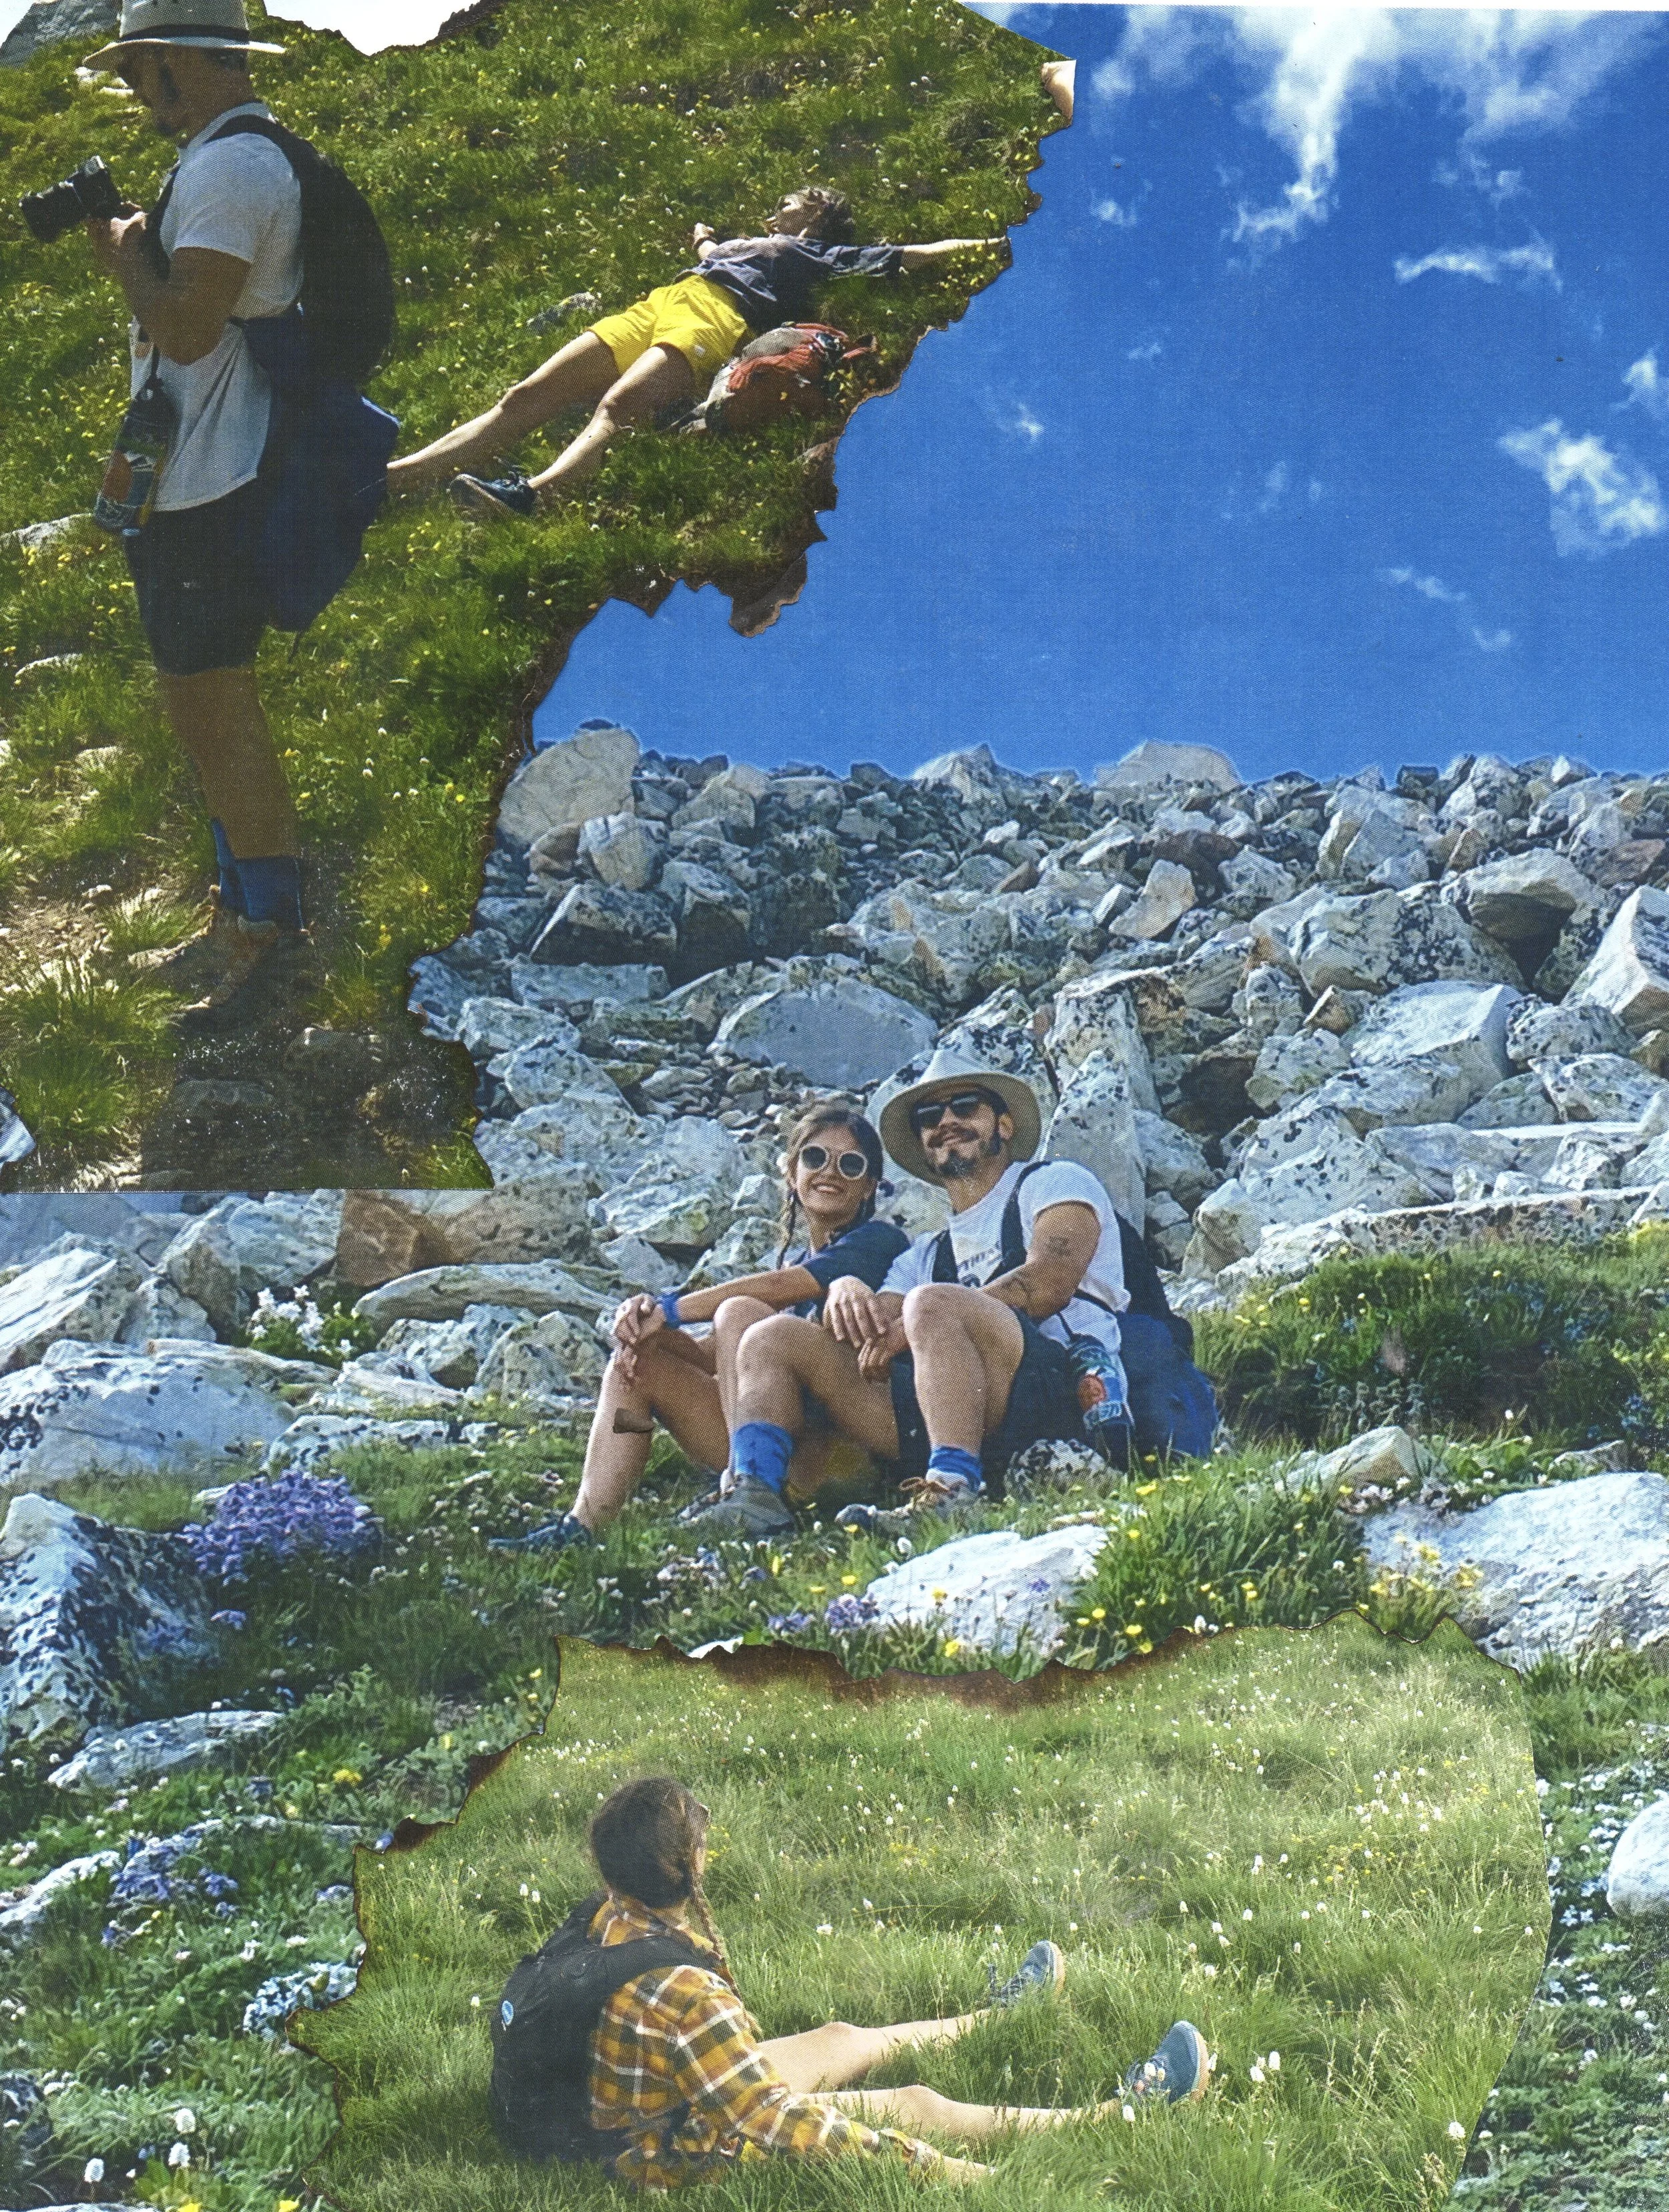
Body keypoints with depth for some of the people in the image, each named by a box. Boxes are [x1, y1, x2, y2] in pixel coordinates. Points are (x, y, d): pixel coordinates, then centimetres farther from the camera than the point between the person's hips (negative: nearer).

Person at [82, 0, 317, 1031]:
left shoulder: (228, 169, -18)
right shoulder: (248, 157, 16)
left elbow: (187, 325, -23)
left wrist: (128, 252, -10)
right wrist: (138, 248, 10)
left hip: (211, 490, -11)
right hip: (197, 481, 11)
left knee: (216, 709, -5)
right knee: (209, 707, 17)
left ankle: (276, 934, 1)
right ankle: (243, 915, 27)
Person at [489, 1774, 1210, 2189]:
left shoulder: (597, 1923, -12)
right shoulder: (680, 1993, -37)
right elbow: (776, 2121, -33)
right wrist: (928, 2167, -29)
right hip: (674, 2159, -8)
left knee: (839, 2038, 24)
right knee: (919, 2106, 2)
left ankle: (993, 2017, 51)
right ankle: (1116, 2115, 18)